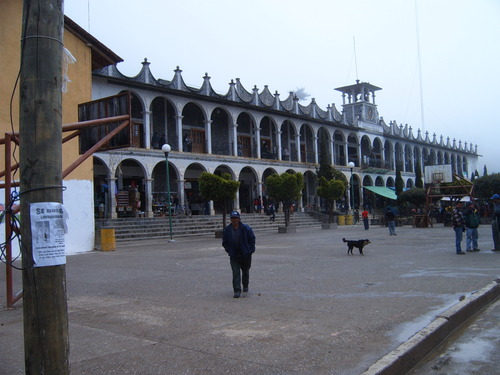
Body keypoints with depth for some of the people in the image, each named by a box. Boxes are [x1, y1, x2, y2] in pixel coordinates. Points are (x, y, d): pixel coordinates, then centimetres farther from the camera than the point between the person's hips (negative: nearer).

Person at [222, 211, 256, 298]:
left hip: (245, 255, 0)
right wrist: (229, 251, -5)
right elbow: (225, 242, 7)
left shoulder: (246, 228, -10)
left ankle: (245, 286, 42)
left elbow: (252, 239, -1)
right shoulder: (227, 230, -5)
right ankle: (237, 291, -11)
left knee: (245, 271, 18)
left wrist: (250, 250, -7)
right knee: (236, 273, -11)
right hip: (234, 256, 0)